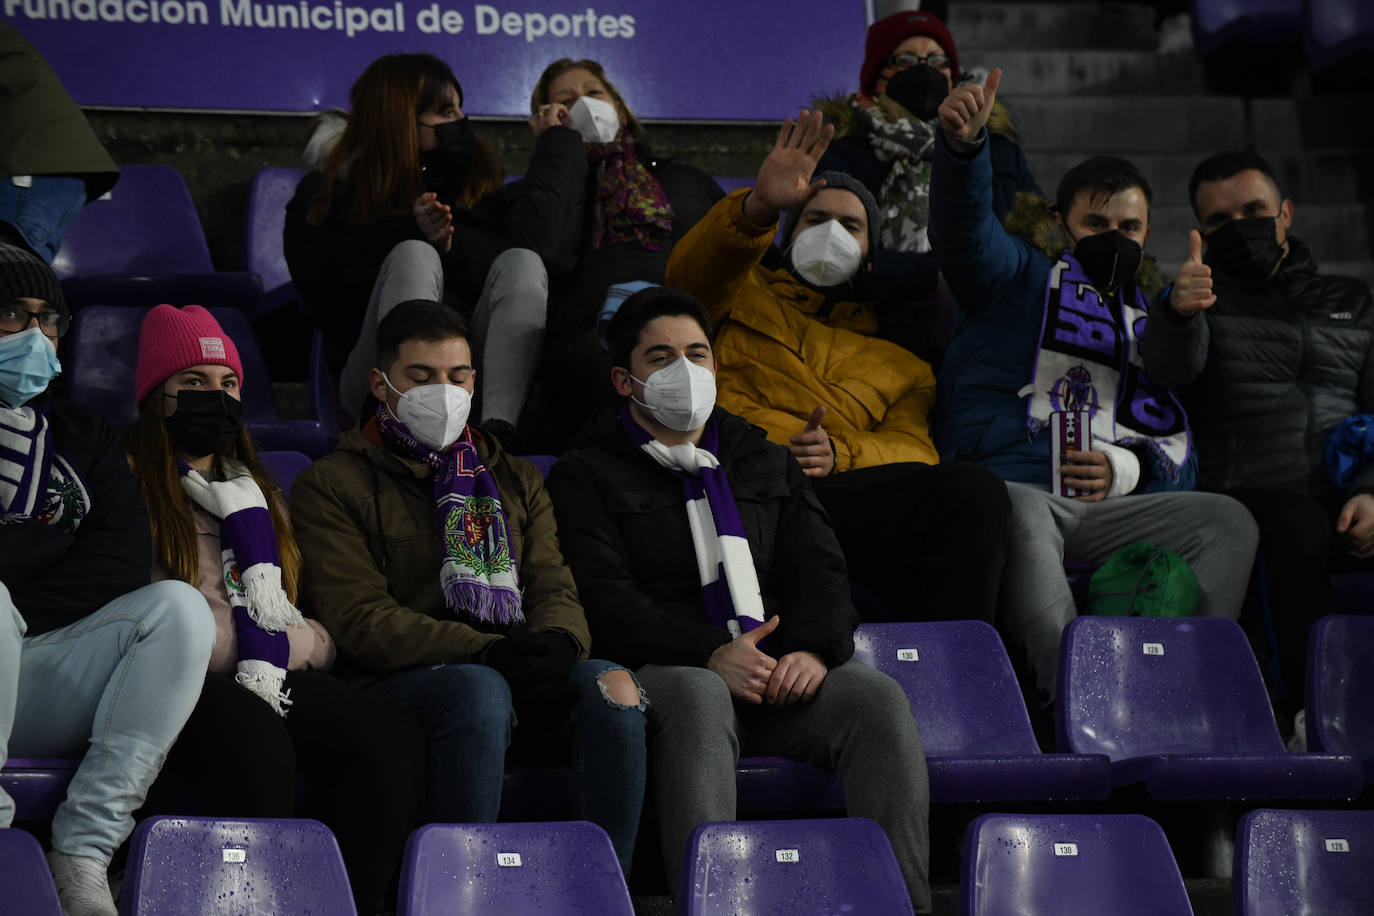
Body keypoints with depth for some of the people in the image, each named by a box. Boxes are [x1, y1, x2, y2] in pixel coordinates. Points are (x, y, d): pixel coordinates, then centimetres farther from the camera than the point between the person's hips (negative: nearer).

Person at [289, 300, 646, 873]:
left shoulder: (516, 481, 28)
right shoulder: (331, 486, 10)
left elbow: (555, 590, 16)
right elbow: (361, 621, -3)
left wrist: (555, 643, -11)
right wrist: (487, 651, -16)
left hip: (519, 675, 4)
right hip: (404, 684, -4)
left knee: (613, 687, -28)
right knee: (480, 690, -38)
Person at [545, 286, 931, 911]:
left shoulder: (767, 463, 26)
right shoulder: (586, 476, 10)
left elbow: (818, 571, 15)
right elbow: (603, 601, -5)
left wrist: (814, 648, -10)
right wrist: (712, 654, -20)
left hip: (782, 671, 4)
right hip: (665, 670, -4)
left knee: (879, 698, -25)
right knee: (698, 698, -39)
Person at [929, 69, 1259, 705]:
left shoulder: (1153, 313, 29)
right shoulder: (1019, 274, 17)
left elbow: (1180, 449, 22)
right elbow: (963, 223, -7)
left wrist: (1127, 471, -2)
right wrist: (964, 145, -28)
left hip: (1104, 510, 5)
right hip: (1004, 490, -4)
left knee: (1228, 521, -17)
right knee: (1022, 519, -39)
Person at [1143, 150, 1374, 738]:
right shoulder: (1199, 301, 18)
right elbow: (1171, 367, -7)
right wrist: (1178, 312, -32)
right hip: (1248, 505, -3)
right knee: (1300, 525, -37)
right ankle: (1313, 710, -34)